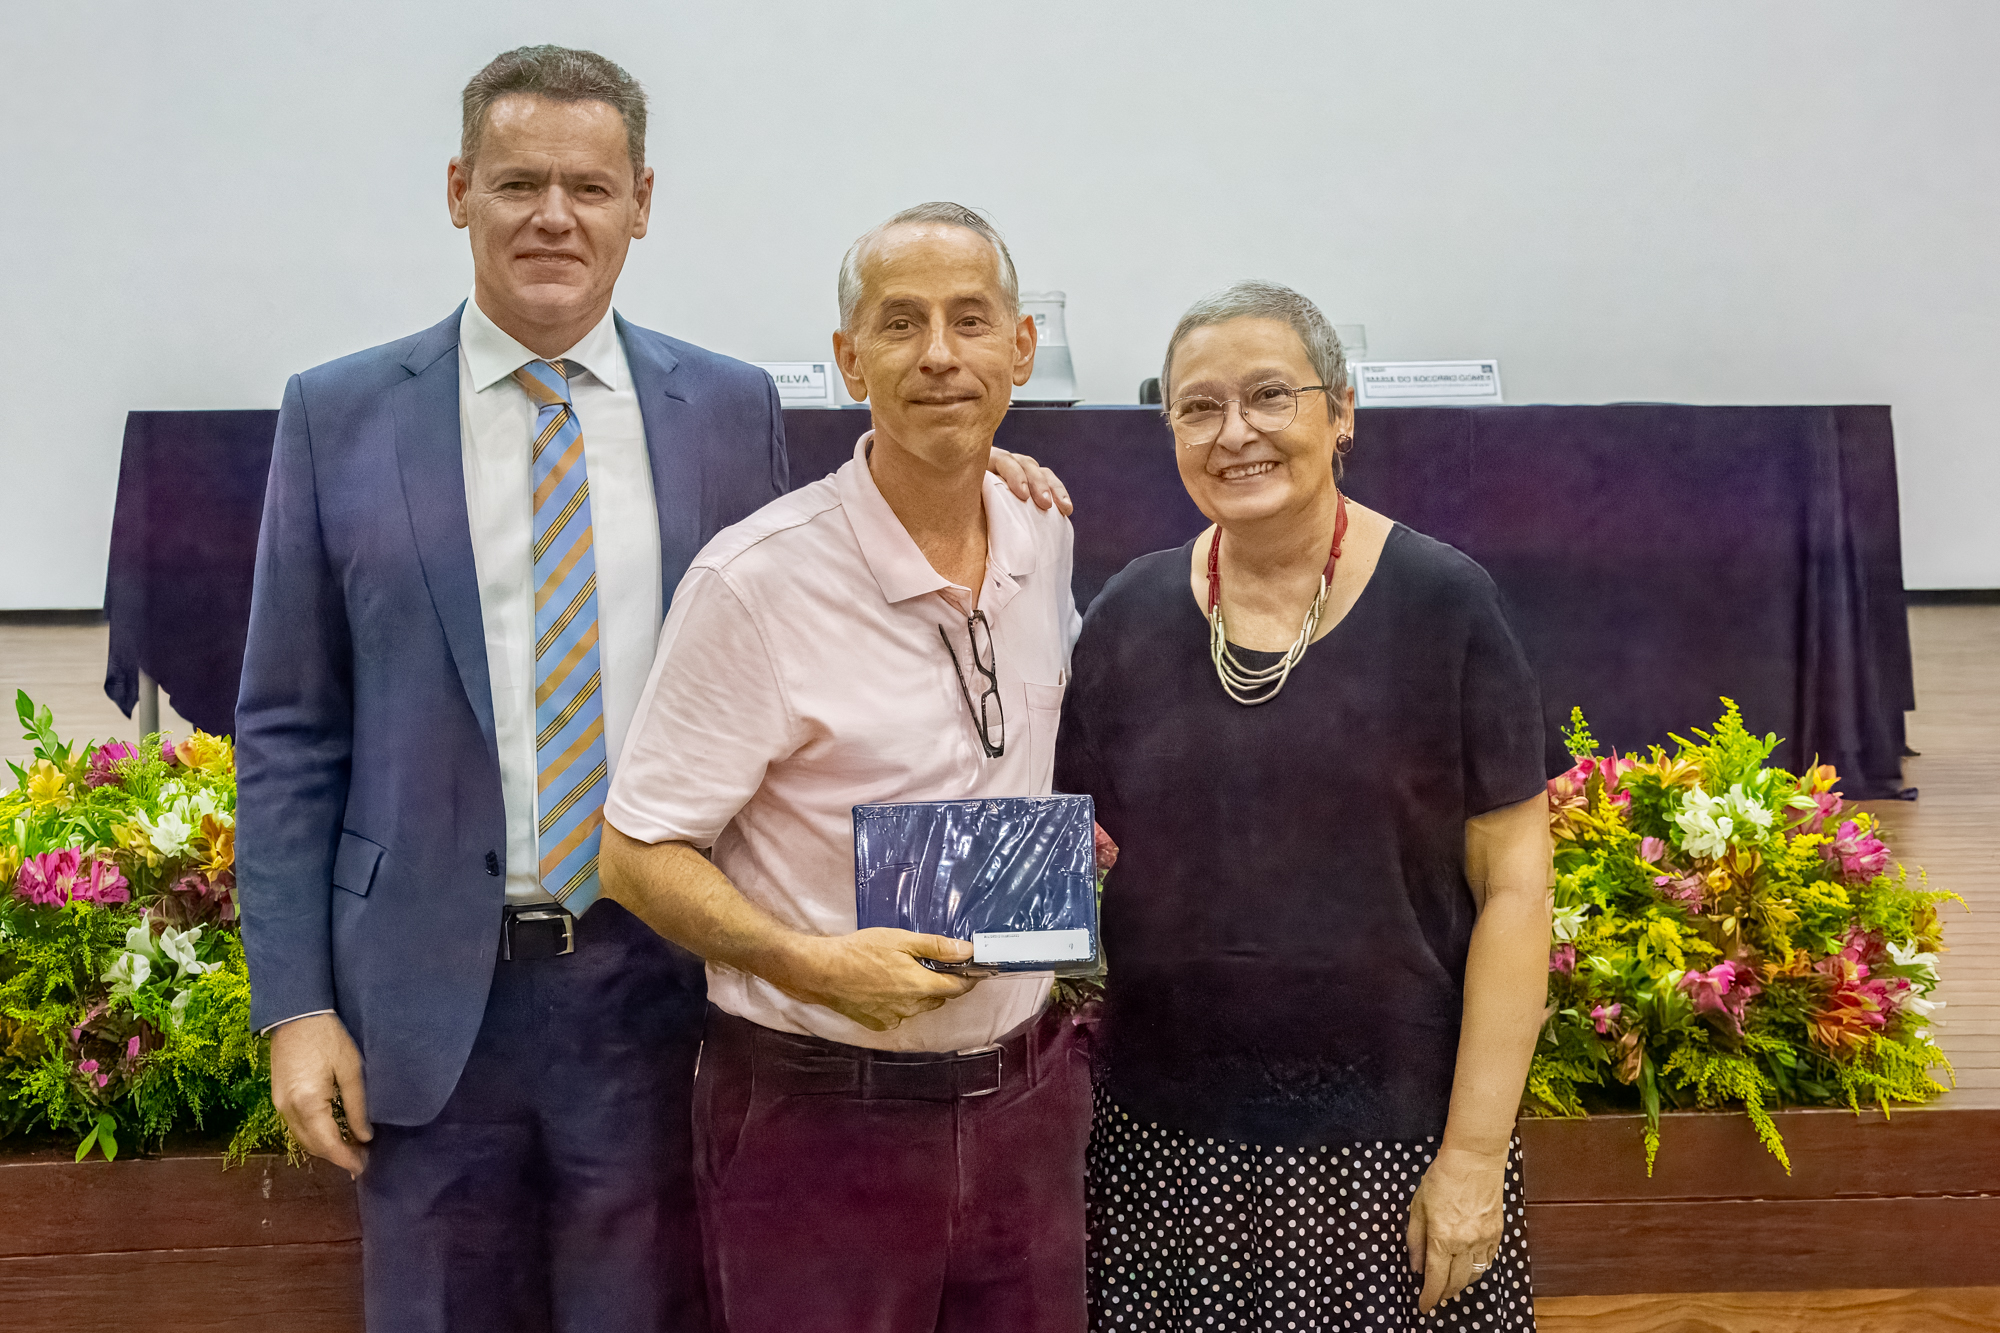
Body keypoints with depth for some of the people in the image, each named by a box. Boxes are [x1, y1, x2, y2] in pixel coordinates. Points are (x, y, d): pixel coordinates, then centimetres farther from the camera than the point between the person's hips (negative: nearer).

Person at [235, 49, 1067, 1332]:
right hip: (432, 989, 0)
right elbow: (289, 732, 2)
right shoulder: (340, 416, 2)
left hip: (663, 984, 1)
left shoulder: (735, 409, 4)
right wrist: (295, 1002, -3)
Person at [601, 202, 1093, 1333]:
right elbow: (638, 856, -12)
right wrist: (810, 964, -25)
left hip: (1024, 1099, 5)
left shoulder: (1046, 536, 3)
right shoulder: (756, 582, -16)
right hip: (821, 1114, -5)